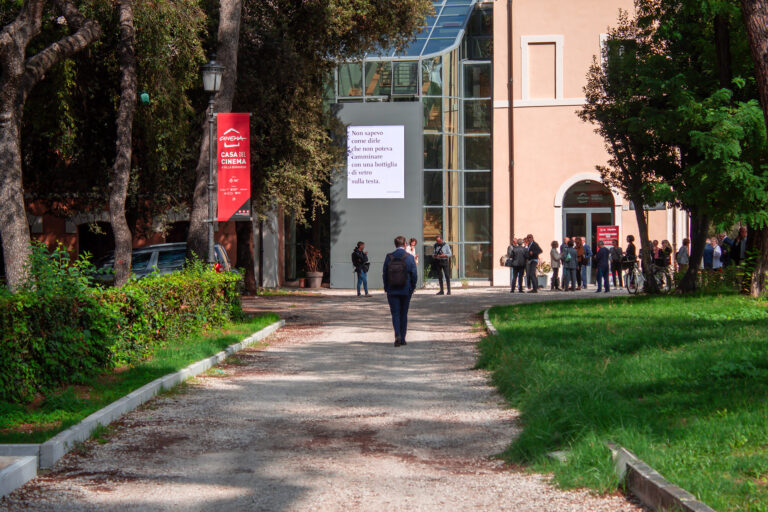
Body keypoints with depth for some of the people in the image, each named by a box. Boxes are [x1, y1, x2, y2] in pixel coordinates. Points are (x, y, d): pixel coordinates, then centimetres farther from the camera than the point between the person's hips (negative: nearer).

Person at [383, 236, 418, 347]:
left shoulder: (389, 257, -5)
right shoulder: (409, 258, -7)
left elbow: (384, 274, -1)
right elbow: (414, 275, -7)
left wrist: (386, 288, 11)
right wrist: (412, 288, 7)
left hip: (392, 291, 0)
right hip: (406, 291, 0)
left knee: (395, 313, 4)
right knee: (404, 314, 11)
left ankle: (397, 335, -18)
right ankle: (402, 339, 14)